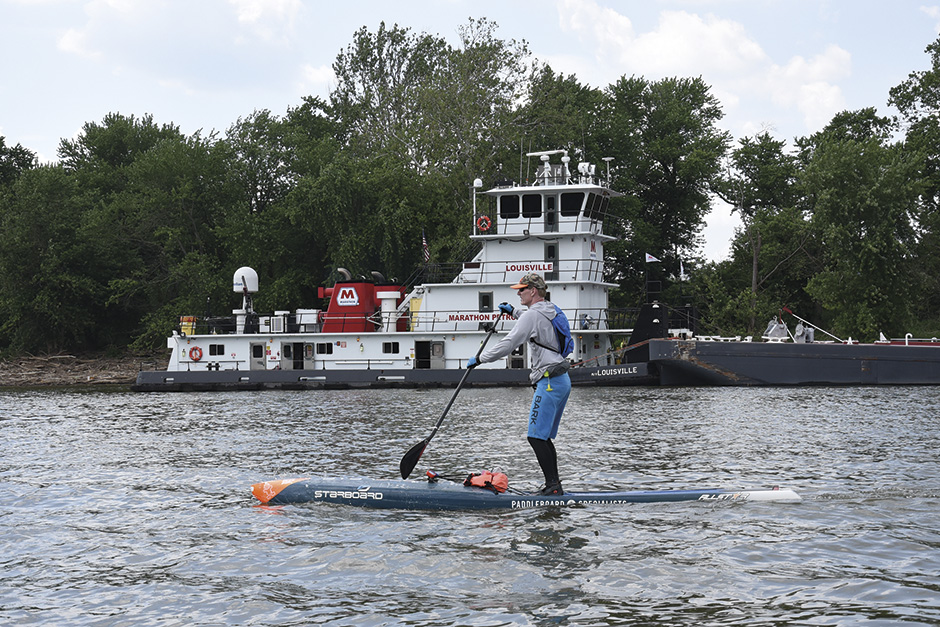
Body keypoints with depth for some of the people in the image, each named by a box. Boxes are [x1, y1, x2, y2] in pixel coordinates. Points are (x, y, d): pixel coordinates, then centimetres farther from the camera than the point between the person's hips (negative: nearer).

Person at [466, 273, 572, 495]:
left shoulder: (532, 315, -11)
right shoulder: (551, 310, 17)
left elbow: (507, 345, -13)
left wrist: (479, 359, -4)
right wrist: (513, 313, 44)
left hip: (549, 382, -10)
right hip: (563, 381, 10)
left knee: (536, 436, -11)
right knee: (544, 437, 11)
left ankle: (553, 484, -14)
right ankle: (554, 485, 9)